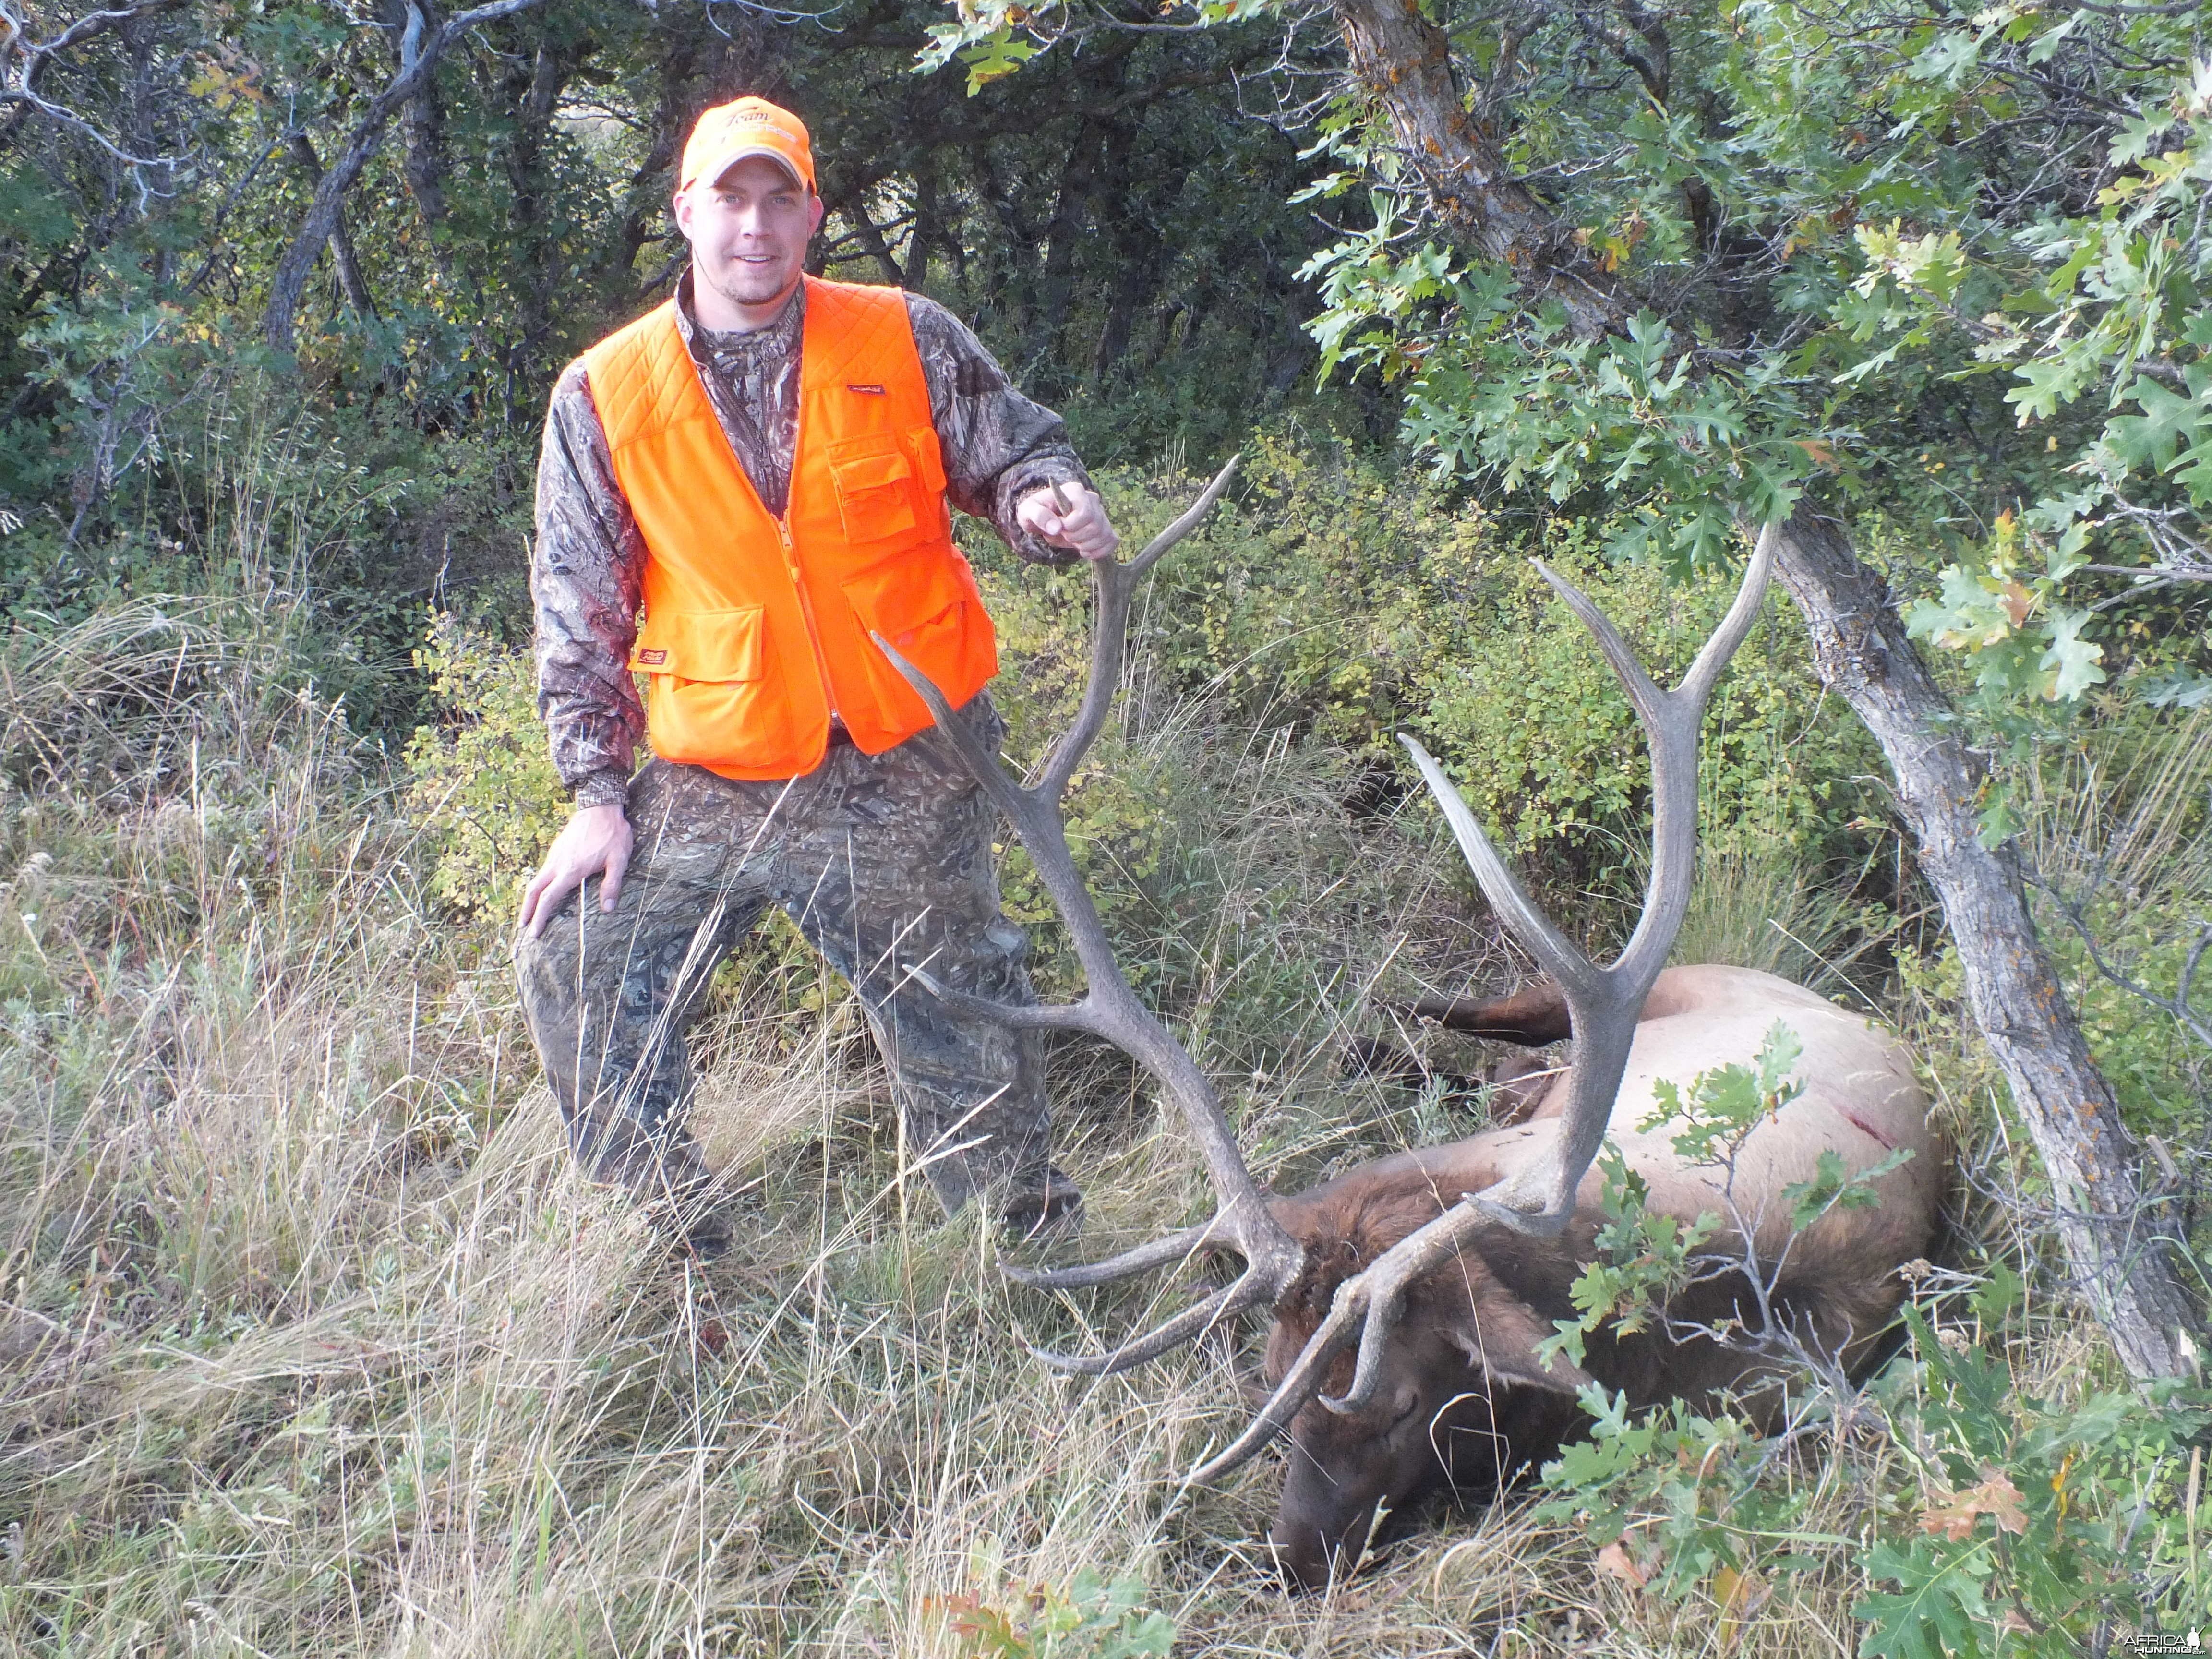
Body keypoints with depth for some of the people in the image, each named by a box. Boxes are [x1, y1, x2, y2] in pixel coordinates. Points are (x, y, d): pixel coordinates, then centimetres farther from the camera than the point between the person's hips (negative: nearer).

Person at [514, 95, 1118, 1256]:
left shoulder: (907, 343, 0)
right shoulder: (604, 397, 0)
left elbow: (1014, 456, 11)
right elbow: (579, 610, 3)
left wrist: (1047, 502, -15)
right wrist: (596, 791, -2)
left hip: (911, 778, -1)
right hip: (710, 789, 1)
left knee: (958, 1024, 6)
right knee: (571, 967, -6)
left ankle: (1035, 1244, 28)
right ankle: (670, 1241, 12)